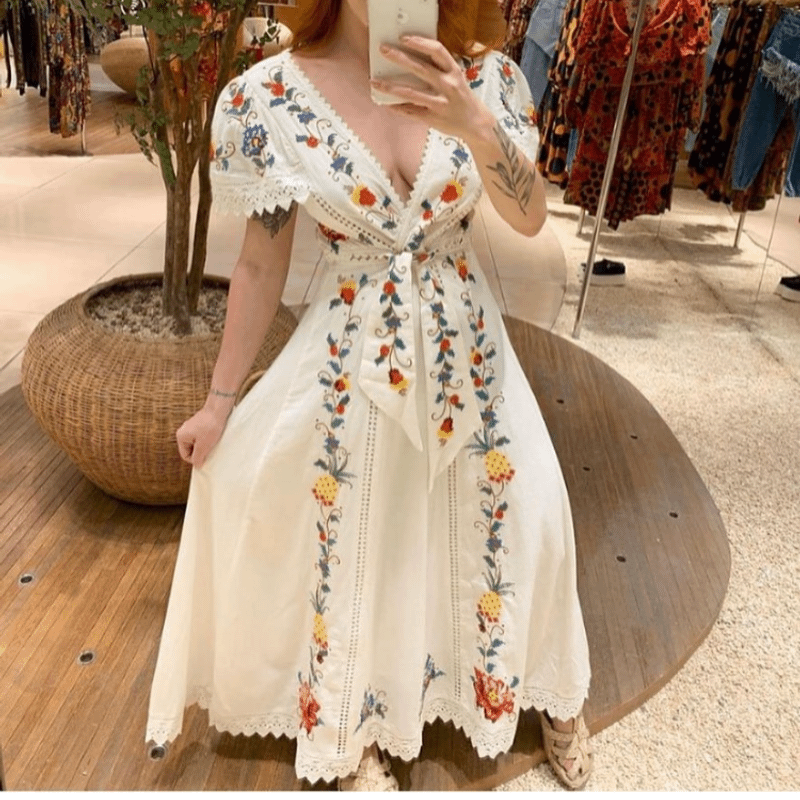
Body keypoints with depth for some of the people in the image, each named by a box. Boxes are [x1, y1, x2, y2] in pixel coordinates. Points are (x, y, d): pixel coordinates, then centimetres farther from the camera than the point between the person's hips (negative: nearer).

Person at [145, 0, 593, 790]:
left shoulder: (481, 78, -6)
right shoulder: (269, 96, -12)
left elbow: (530, 217, -13)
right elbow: (261, 264, -5)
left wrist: (473, 121, -32)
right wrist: (220, 399, 0)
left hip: (466, 353, 2)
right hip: (350, 362, -1)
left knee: (515, 516, 12)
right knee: (352, 539, 12)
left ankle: (550, 694, 43)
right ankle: (358, 724, 41)